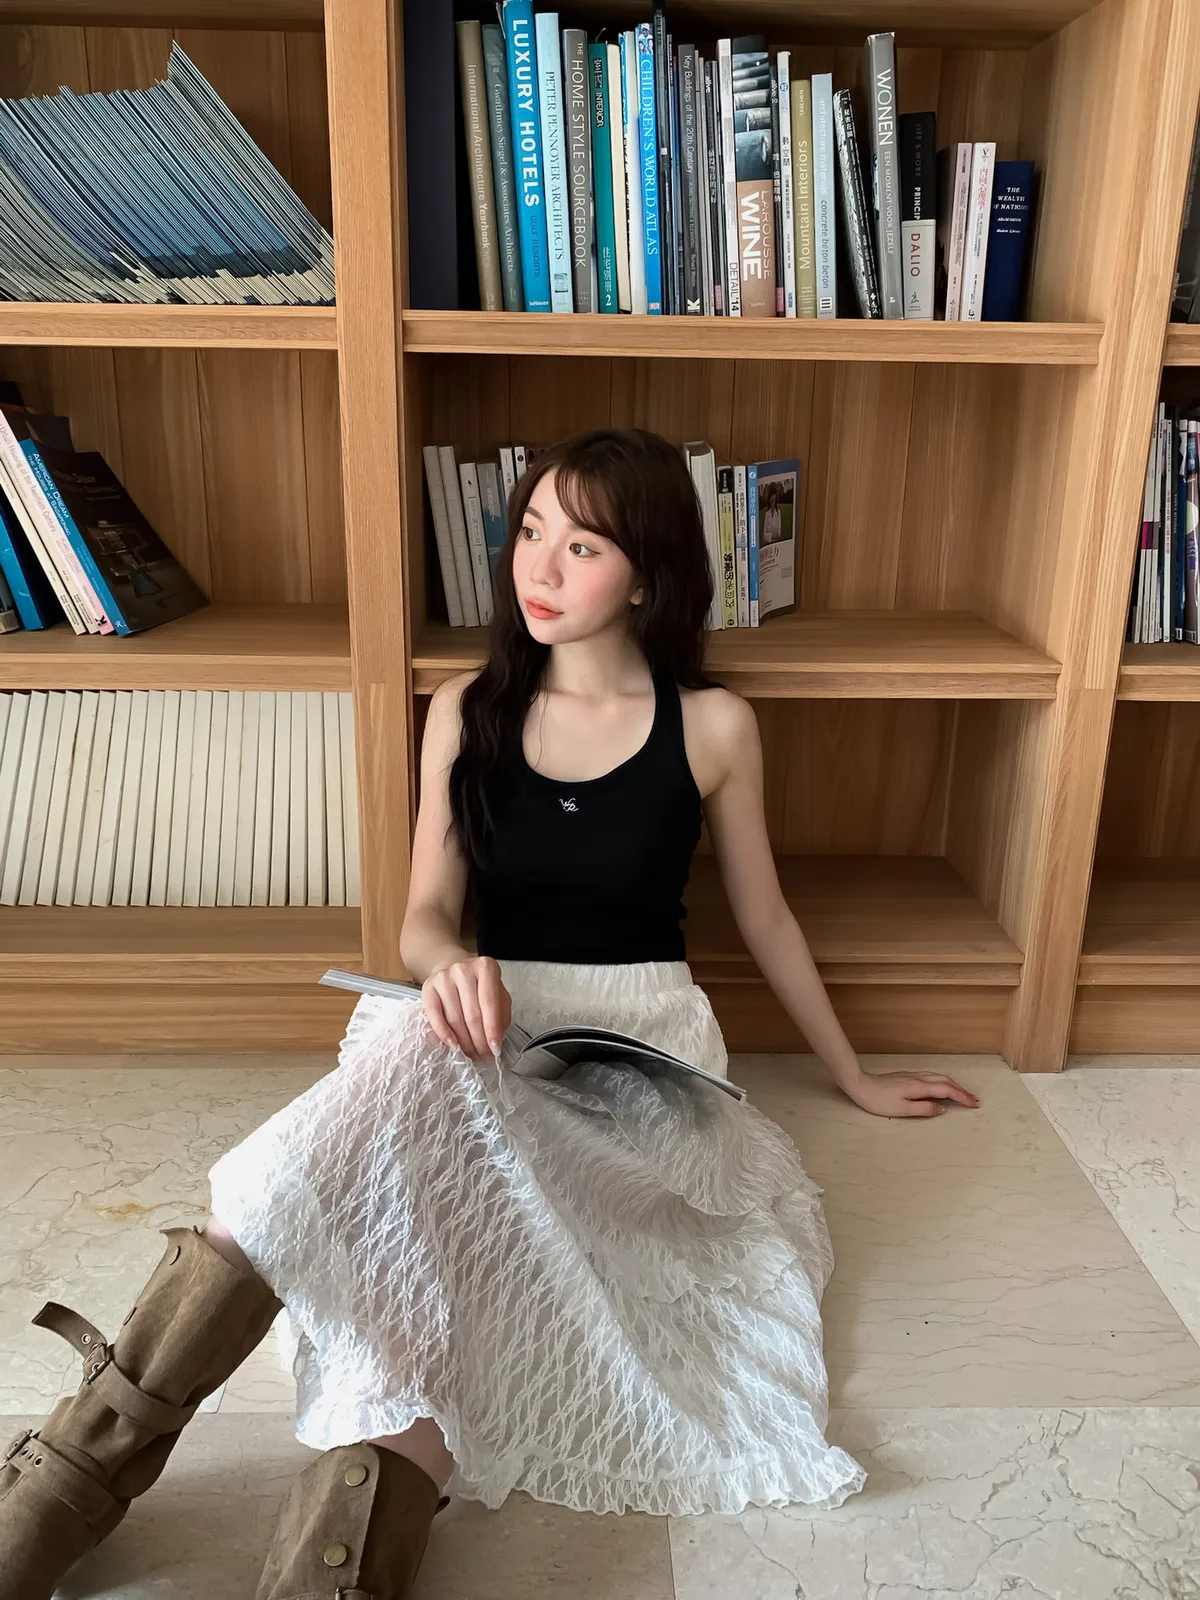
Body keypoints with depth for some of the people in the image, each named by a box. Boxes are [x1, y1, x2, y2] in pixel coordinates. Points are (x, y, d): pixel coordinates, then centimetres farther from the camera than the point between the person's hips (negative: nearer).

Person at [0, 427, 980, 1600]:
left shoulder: (712, 726, 2)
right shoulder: (467, 710, 7)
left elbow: (763, 918, 13)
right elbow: (424, 917, 3)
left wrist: (856, 1079, 22)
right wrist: (452, 966, -22)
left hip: (640, 1044, -1)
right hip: (483, 1023, 1)